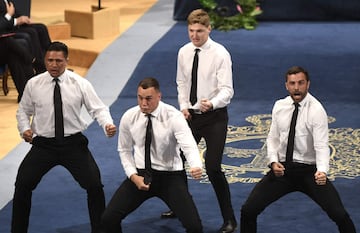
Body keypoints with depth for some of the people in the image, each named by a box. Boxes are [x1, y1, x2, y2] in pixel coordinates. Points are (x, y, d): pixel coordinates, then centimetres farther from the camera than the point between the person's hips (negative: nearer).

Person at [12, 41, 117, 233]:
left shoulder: (80, 84, -6)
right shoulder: (33, 84, -2)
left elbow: (98, 109, -6)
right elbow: (23, 110, 12)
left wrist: (108, 124, -26)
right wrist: (24, 128, -6)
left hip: (73, 144, -1)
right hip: (43, 144, 1)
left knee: (94, 185, -8)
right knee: (22, 185, -8)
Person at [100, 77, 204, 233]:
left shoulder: (173, 117, -16)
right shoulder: (129, 117, -5)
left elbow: (189, 146, -30)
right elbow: (124, 150, 7)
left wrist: (196, 166, -51)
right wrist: (133, 176, -9)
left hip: (170, 176, -3)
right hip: (140, 174, 3)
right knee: (108, 219, -10)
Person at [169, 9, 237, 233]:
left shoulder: (220, 54, -15)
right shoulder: (184, 52, 1)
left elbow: (227, 90, -19)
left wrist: (212, 103, -37)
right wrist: (183, 106, 0)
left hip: (214, 116, -6)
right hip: (190, 114, 6)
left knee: (213, 167, -13)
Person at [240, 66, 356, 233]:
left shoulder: (316, 110, -13)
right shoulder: (279, 106, 3)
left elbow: (321, 146, -20)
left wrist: (322, 171, -38)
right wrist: (273, 161, -8)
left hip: (309, 170, -4)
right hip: (282, 169, 4)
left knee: (339, 214, -20)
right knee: (248, 210, -7)